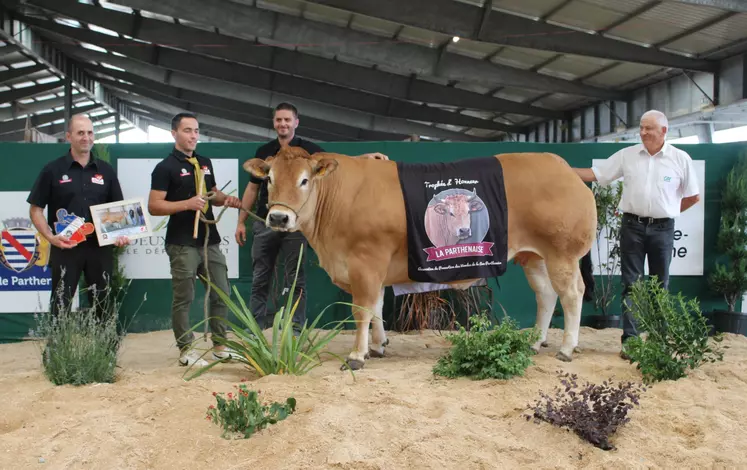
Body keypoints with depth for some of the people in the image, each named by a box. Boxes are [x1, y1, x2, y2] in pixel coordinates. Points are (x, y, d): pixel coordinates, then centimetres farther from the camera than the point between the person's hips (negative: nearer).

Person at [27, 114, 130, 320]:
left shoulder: (106, 170, 8)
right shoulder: (53, 170, -1)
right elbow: (35, 209, 0)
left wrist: (121, 234, -6)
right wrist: (50, 237, -15)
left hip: (100, 246, 3)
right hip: (65, 247, -3)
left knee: (101, 304, 11)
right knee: (60, 305, 3)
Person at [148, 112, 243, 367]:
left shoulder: (205, 163, 13)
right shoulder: (165, 167, -7)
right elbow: (154, 206, -12)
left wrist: (225, 199, 4)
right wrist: (188, 204, -22)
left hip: (210, 241, 7)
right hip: (182, 244, -7)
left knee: (221, 294, 11)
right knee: (184, 298, 1)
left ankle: (220, 346, 23)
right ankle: (186, 350, 13)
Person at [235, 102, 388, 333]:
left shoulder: (307, 149, 2)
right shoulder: (263, 151, 11)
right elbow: (252, 188, 14)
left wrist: (365, 157, -28)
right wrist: (241, 221, 10)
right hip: (264, 224, 3)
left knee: (295, 281, 3)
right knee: (259, 280, 7)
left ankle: (295, 332, 9)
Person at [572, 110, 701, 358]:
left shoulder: (680, 158, -1)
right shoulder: (626, 155, 1)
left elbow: (694, 196, 7)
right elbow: (595, 174, 2)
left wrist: (668, 212, 6)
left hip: (663, 229, 0)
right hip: (632, 227, 1)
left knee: (659, 286, 9)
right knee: (631, 285, 2)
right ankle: (630, 340, 5)